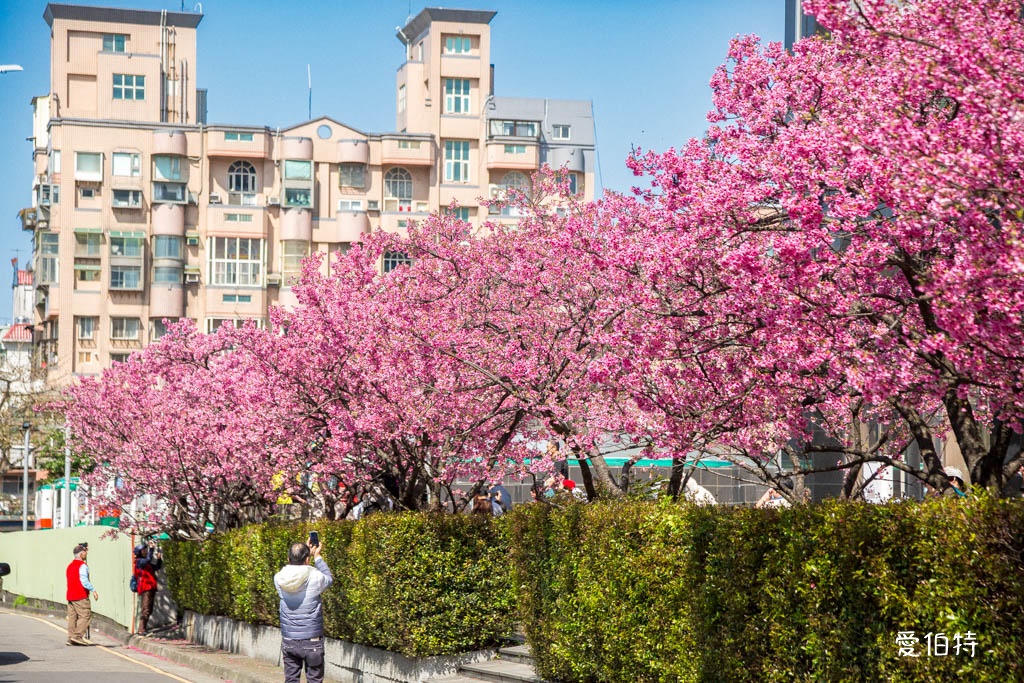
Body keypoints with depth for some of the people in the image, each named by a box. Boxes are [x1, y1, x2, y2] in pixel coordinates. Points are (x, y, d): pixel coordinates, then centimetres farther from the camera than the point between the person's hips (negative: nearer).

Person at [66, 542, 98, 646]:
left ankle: (70, 638, 8)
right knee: (85, 615, -6)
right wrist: (93, 590, -15)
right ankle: (78, 636, -13)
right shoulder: (82, 565, -10)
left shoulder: (70, 566, 18)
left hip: (70, 595, 9)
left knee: (72, 617, 9)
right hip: (81, 596, -9)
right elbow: (84, 581, -19)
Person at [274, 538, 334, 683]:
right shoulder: (315, 578, -14)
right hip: (311, 641, -3)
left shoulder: (279, 579, -5)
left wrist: (307, 553, 19)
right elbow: (330, 578, 9)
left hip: (288, 642, 3)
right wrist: (317, 557, 15)